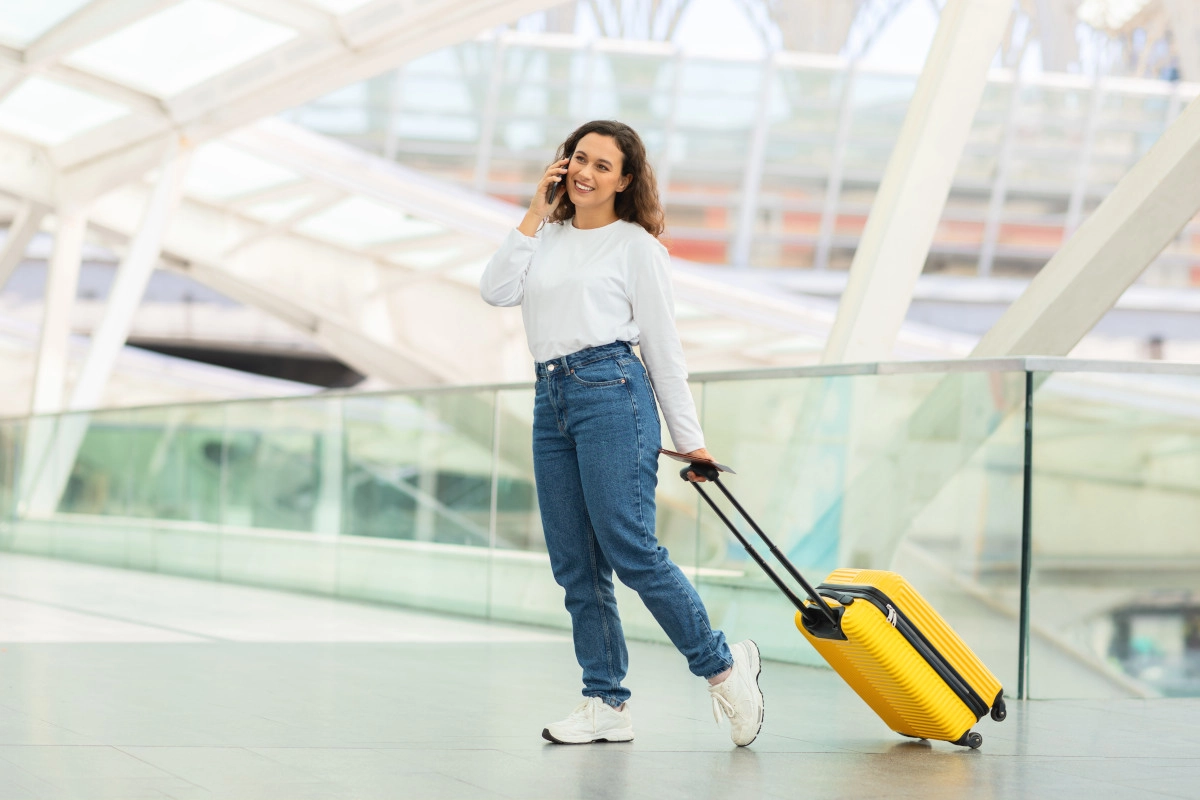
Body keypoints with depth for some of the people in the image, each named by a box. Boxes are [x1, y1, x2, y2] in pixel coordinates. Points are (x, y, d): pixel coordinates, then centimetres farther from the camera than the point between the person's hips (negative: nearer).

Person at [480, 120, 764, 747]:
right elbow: (496, 290, 3)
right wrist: (536, 213, 3)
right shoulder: (548, 238, 19)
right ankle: (606, 705, 7)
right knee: (574, 566, 3)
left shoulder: (635, 244, 3)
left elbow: (663, 343, 3)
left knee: (630, 549, -13)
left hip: (610, 393, -6)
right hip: (551, 401, 6)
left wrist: (689, 437, 2)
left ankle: (723, 665, 2)